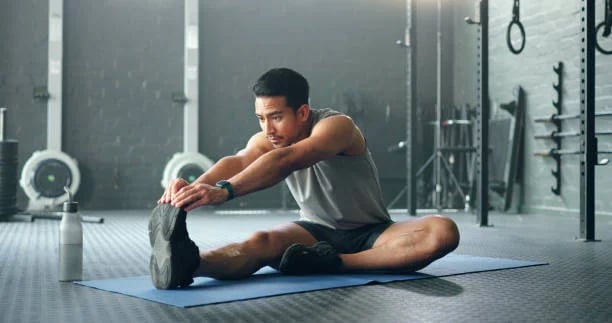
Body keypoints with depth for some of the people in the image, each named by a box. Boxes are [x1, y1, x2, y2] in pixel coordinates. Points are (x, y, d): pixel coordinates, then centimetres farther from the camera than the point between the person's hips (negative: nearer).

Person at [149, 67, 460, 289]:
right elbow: (238, 161, -32)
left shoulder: (337, 125, -24)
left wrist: (225, 190, -60)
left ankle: (336, 263, -36)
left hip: (370, 235, -2)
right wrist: (196, 186, -56)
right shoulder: (266, 140, -8)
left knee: (444, 231, -32)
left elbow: (287, 161, -44)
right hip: (317, 232, 2)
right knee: (261, 241, -32)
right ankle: (184, 262, -62)